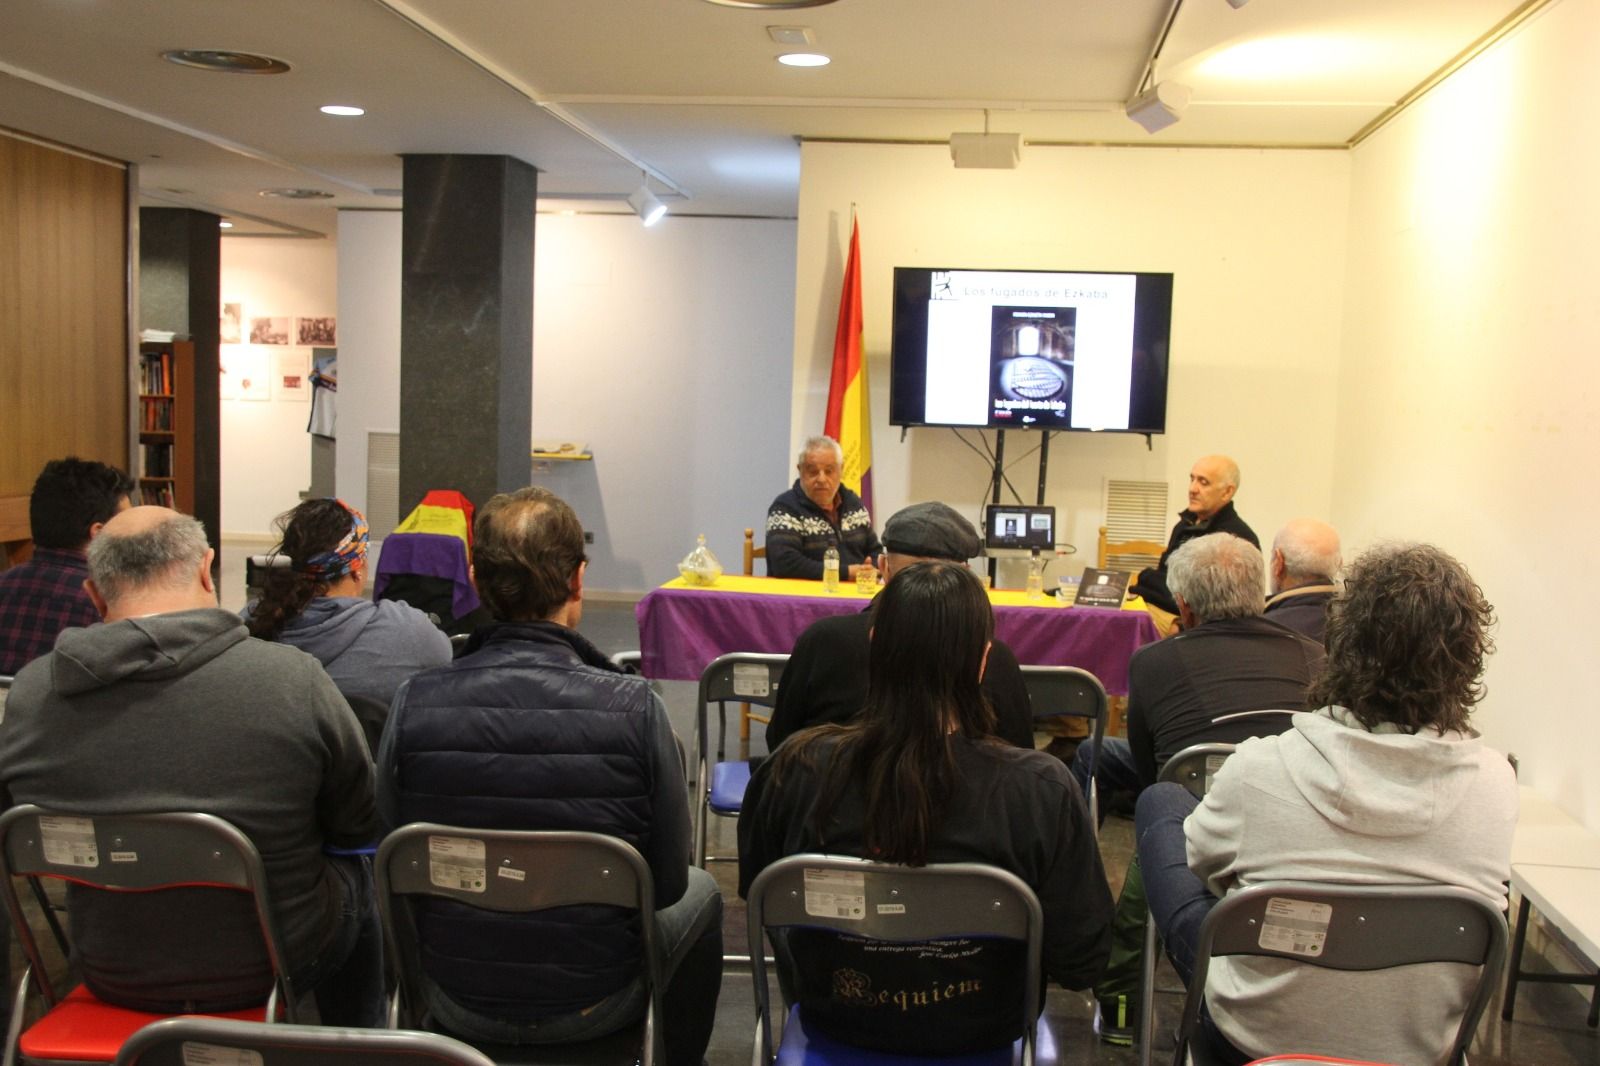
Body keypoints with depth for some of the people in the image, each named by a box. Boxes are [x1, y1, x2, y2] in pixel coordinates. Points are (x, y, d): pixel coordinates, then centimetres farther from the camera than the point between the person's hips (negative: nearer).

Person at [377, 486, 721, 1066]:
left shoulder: (413, 704, -18)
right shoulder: (633, 708, -24)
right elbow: (668, 881, -13)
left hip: (458, 1004, 2)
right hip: (593, 1003, -2)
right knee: (701, 894, 28)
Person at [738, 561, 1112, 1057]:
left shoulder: (795, 768, -24)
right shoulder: (1043, 789, -29)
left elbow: (756, 890, -4)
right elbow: (1079, 965, -19)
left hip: (833, 1015, 1)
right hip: (978, 1030, 0)